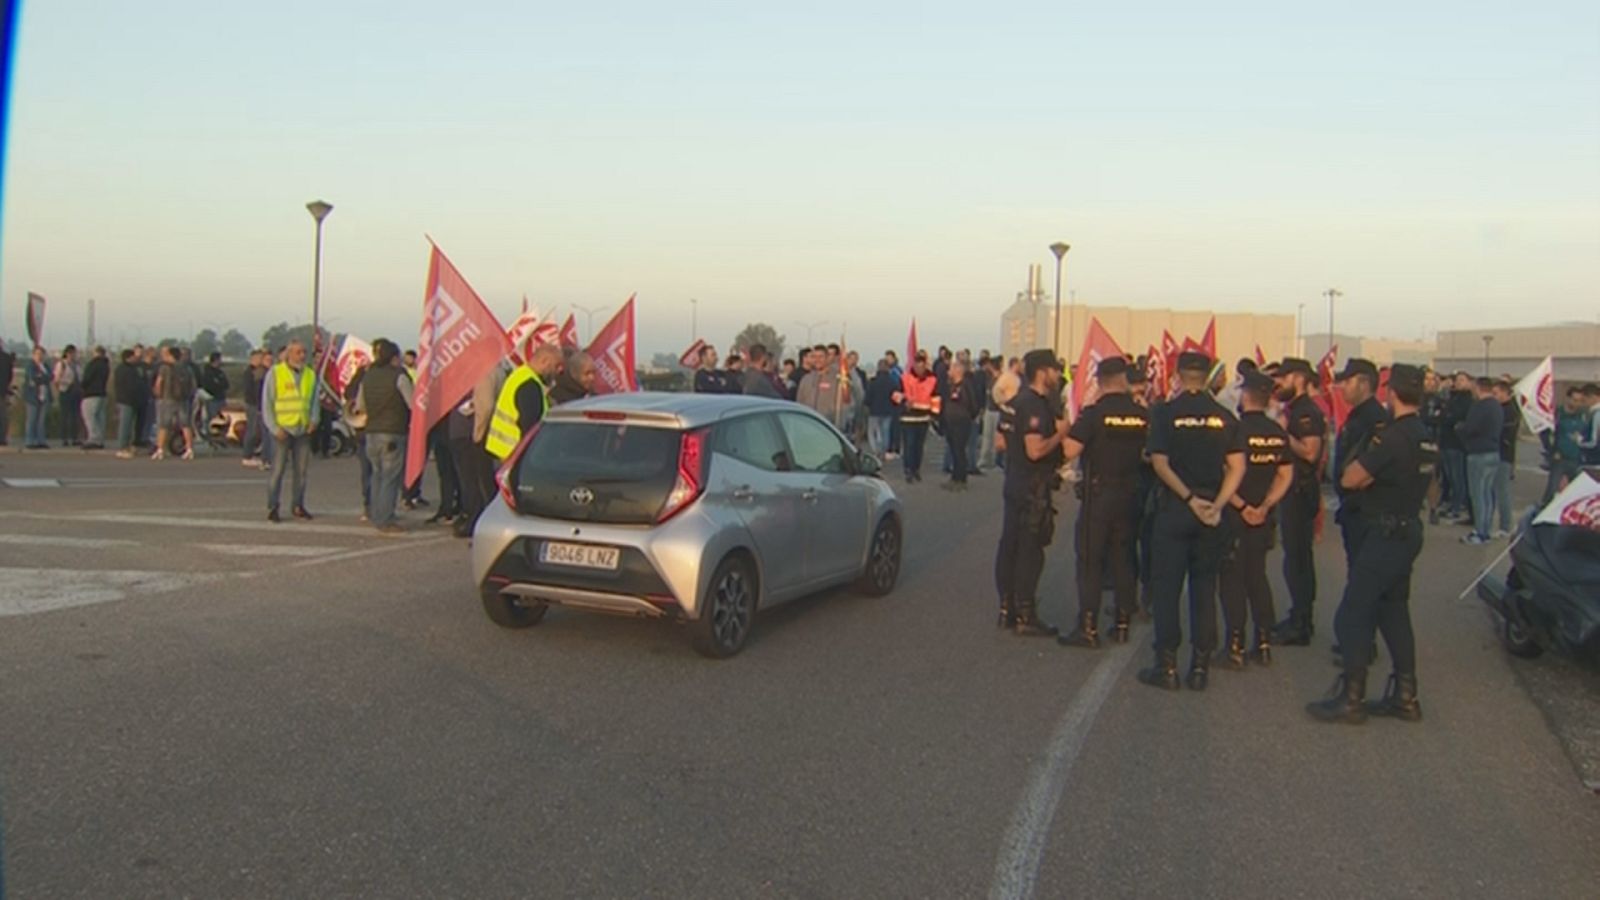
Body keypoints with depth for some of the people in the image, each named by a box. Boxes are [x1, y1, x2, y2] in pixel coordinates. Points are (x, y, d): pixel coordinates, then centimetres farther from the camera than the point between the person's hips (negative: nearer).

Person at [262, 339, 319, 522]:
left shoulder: (310, 375, 10)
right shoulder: (275, 373, -3)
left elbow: (314, 401, 17)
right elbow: (267, 403, -3)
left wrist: (314, 420, -1)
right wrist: (274, 428, -11)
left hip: (303, 430, 4)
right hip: (282, 430, -4)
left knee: (301, 470, 8)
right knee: (278, 470, -4)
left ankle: (298, 506, 18)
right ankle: (272, 508, 2)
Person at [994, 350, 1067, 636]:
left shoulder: (1017, 401, 11)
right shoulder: (1036, 406, -19)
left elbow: (1001, 442, 18)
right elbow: (1036, 450, -27)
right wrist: (1060, 433, -14)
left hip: (1014, 484, 10)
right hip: (1032, 489, -10)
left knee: (1009, 546, 12)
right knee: (1029, 552, -4)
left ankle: (1007, 609, 21)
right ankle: (1026, 617, 1)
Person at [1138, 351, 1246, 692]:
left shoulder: (1165, 412, -5)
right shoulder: (1225, 417, 2)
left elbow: (1160, 463, -11)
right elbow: (1237, 467, -4)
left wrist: (1189, 498, -9)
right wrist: (1217, 504, -7)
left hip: (1175, 507, -3)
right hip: (1212, 508, 3)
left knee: (1166, 586, 4)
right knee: (1204, 588, 9)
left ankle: (1167, 665, 4)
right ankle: (1200, 666, 10)